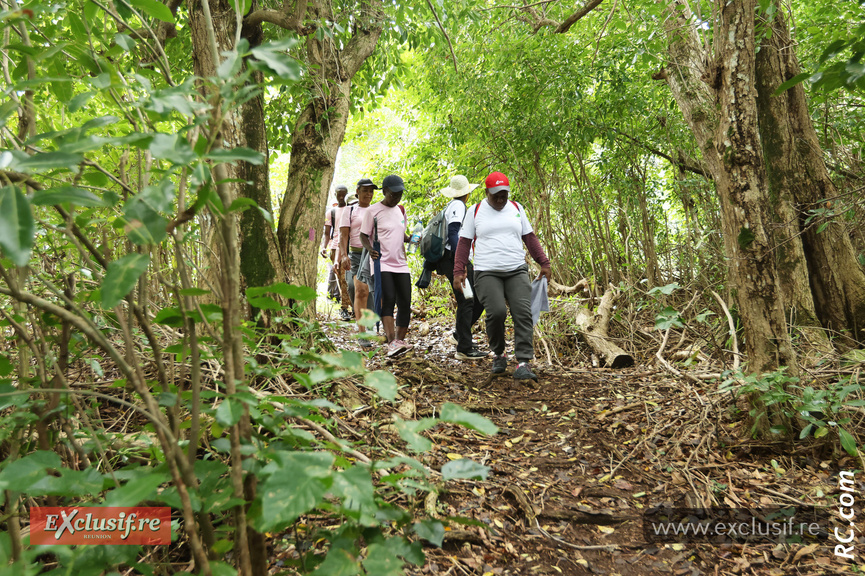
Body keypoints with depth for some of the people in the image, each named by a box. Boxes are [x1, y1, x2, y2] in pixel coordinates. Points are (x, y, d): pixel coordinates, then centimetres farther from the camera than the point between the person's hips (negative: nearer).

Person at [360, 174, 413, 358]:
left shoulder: (400, 210, 16)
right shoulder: (373, 211, -3)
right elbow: (363, 235, -1)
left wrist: (410, 239, 6)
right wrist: (370, 249, -20)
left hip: (401, 265, 6)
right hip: (382, 264, -6)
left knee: (405, 303, 3)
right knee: (388, 300, -18)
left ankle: (400, 340, 16)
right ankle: (392, 342, -22)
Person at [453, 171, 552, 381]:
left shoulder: (516, 209, 13)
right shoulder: (475, 211, 6)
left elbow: (530, 238, 16)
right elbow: (464, 242, 6)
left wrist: (544, 263, 9)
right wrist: (458, 271, -3)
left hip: (517, 271, 3)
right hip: (487, 273, -2)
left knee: (523, 313, -13)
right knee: (496, 312, -19)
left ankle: (523, 363, -13)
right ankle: (498, 355, 7)